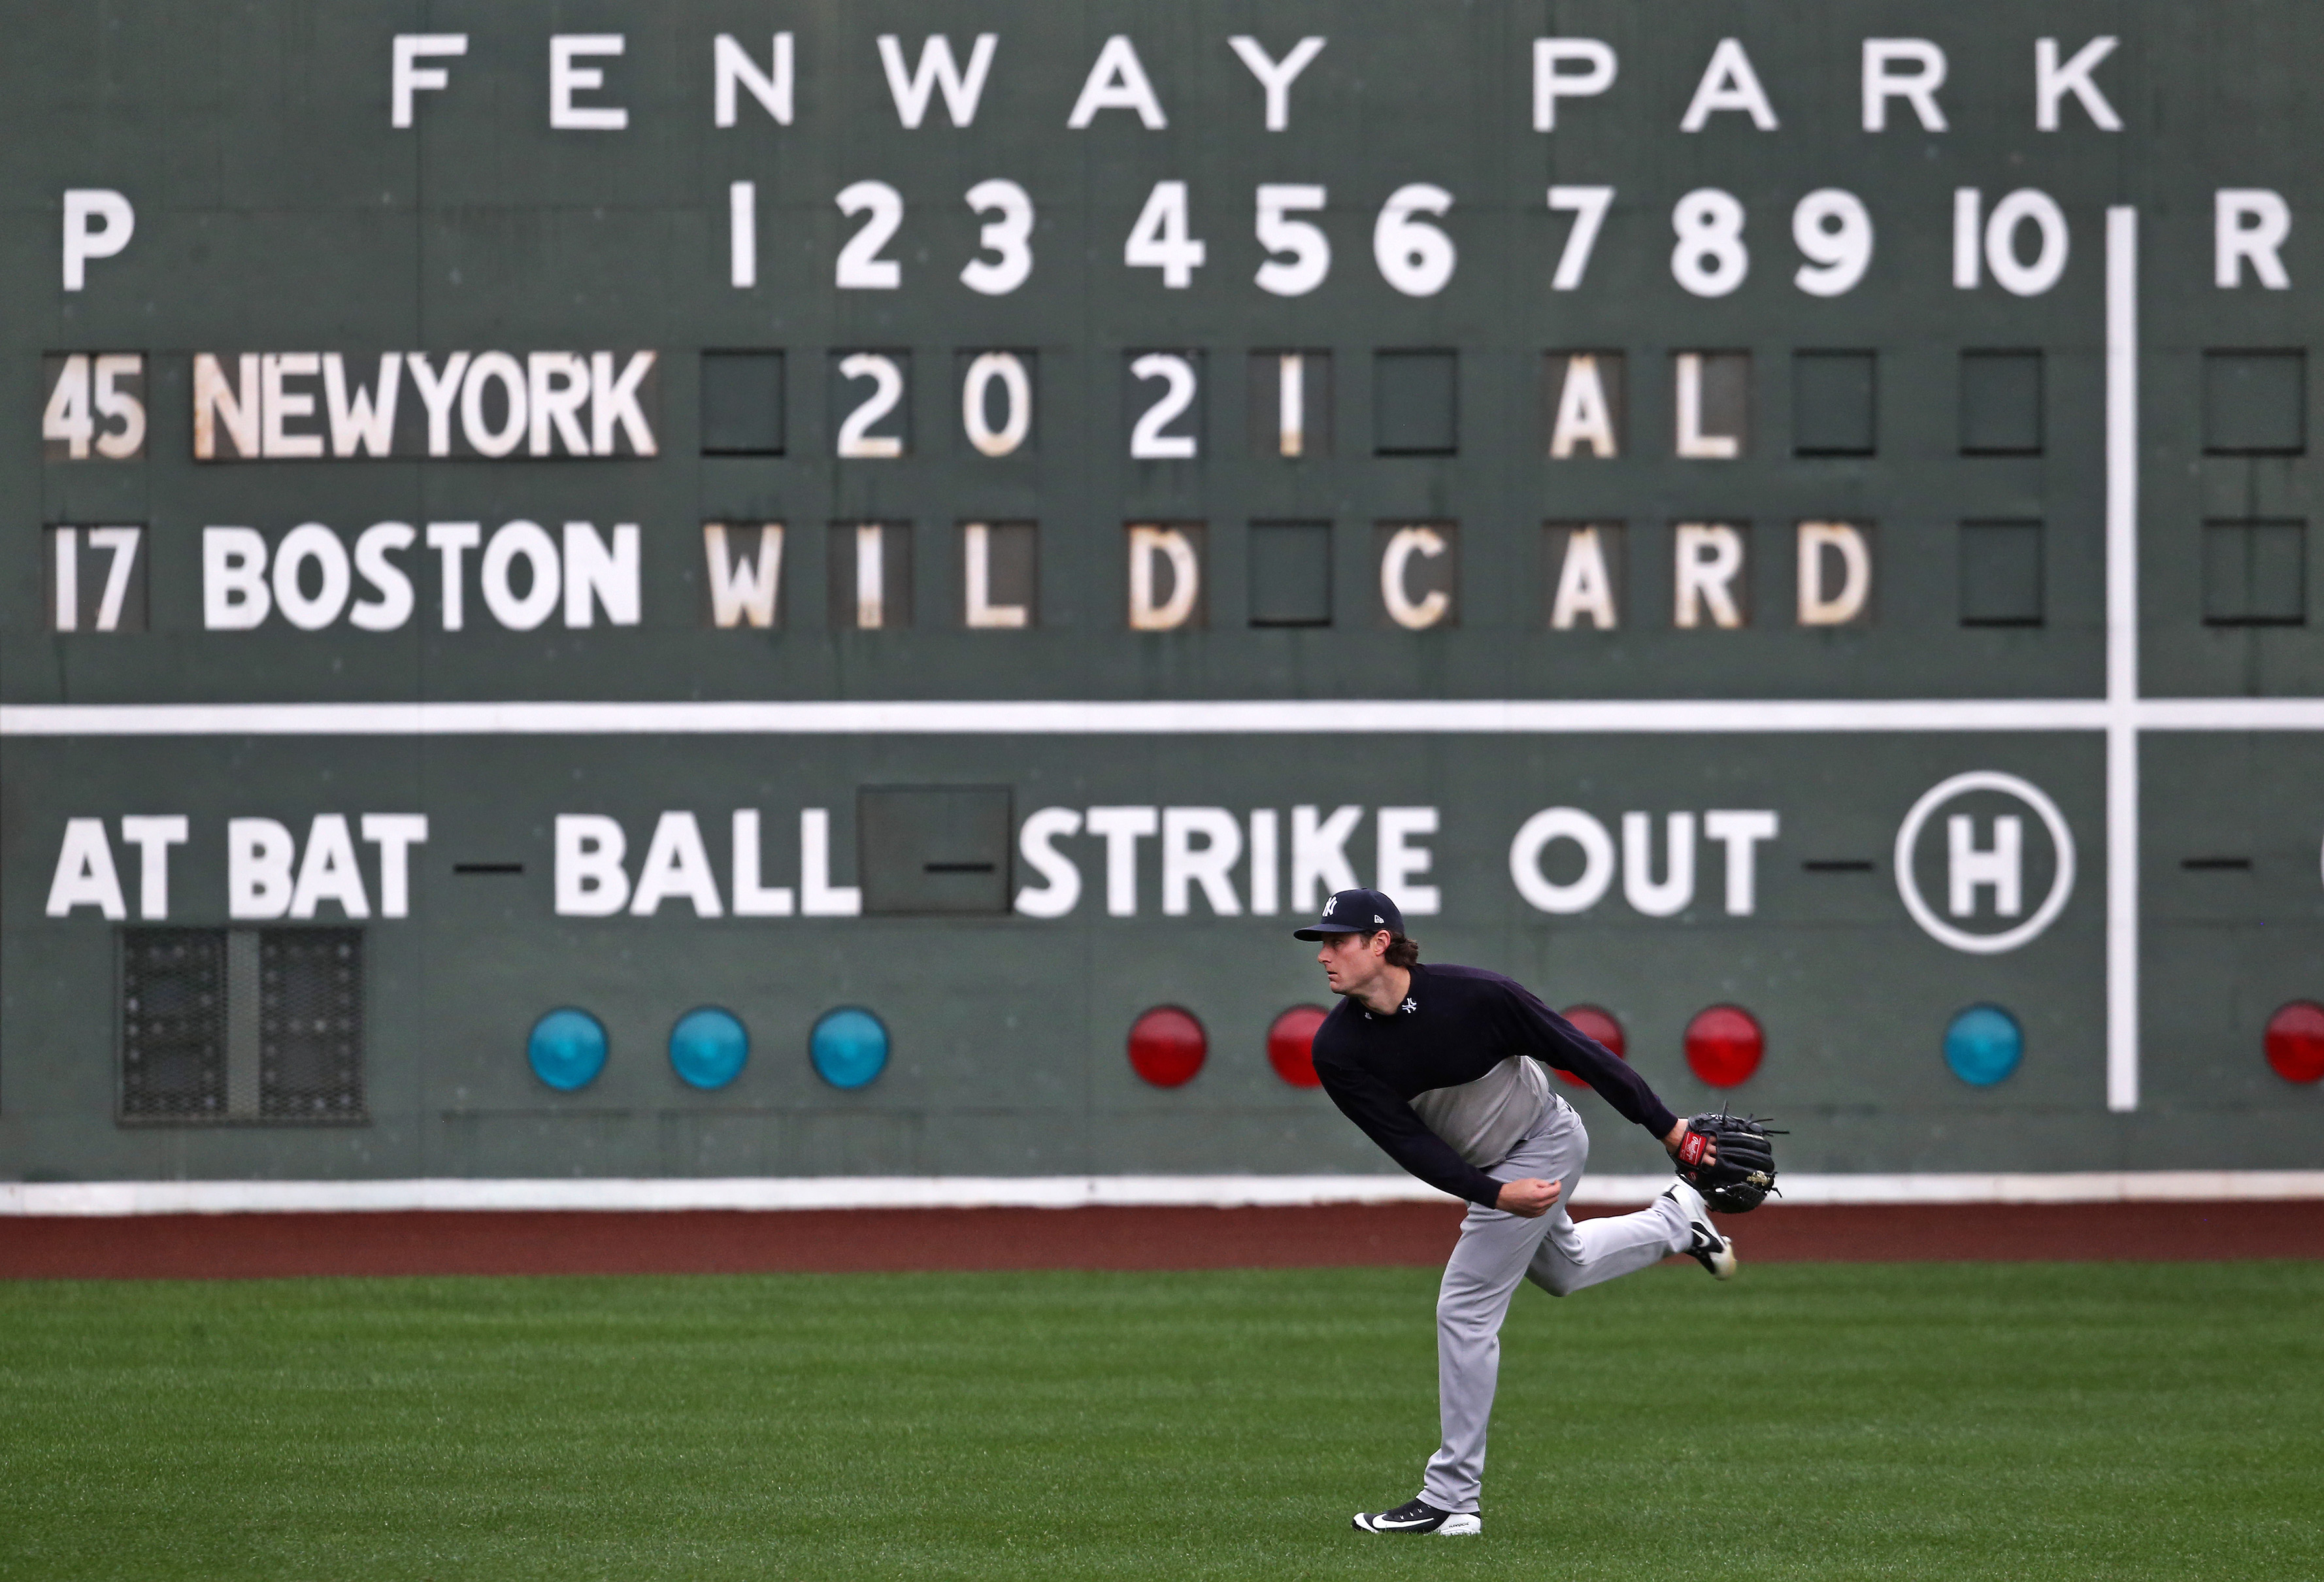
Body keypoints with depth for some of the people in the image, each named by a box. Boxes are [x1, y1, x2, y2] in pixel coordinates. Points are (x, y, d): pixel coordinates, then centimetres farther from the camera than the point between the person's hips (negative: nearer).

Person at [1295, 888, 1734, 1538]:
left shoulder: (1474, 995, -30)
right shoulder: (1337, 1049, -17)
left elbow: (1576, 1051, -22)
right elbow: (1406, 1142, -19)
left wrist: (1668, 1128, -19)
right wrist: (1496, 1195, -33)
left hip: (1542, 1145, -6)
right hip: (1484, 1171, 6)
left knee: (1465, 1308, -9)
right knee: (1562, 1270, 26)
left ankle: (1452, 1499, -3)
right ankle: (1677, 1219, 49)